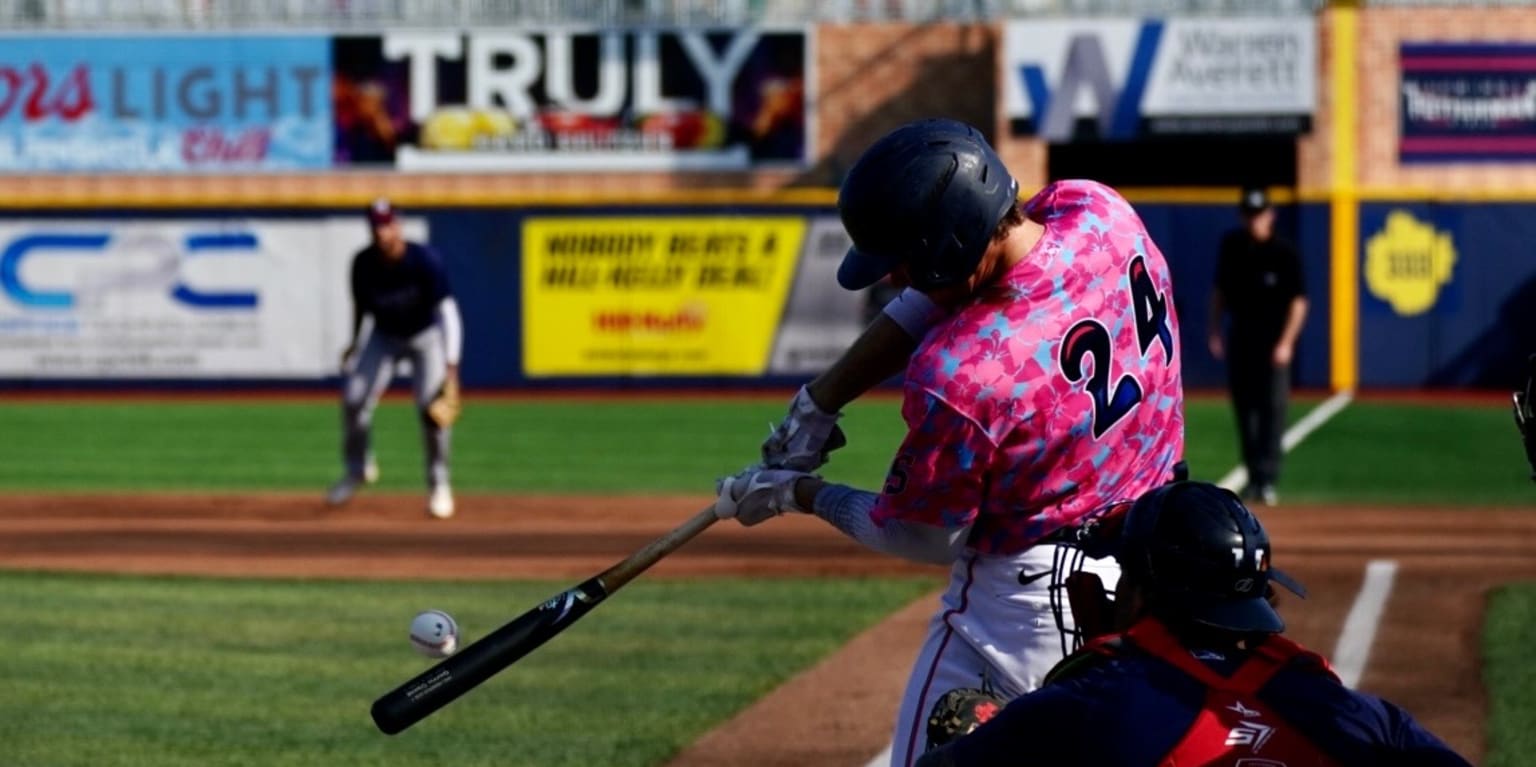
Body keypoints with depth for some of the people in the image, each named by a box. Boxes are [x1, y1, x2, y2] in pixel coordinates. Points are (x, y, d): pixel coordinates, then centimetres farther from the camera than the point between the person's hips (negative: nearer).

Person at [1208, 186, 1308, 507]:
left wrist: (1286, 342, -15)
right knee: (1244, 408, 7)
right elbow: (1220, 290, 13)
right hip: (1240, 339, 5)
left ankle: (1267, 480, -9)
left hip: (1272, 343, -4)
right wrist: (1214, 331, 7)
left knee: (1272, 408, -8)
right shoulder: (1232, 246, 4)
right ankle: (1254, 475, 17)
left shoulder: (1284, 253, -9)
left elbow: (1298, 301, -8)